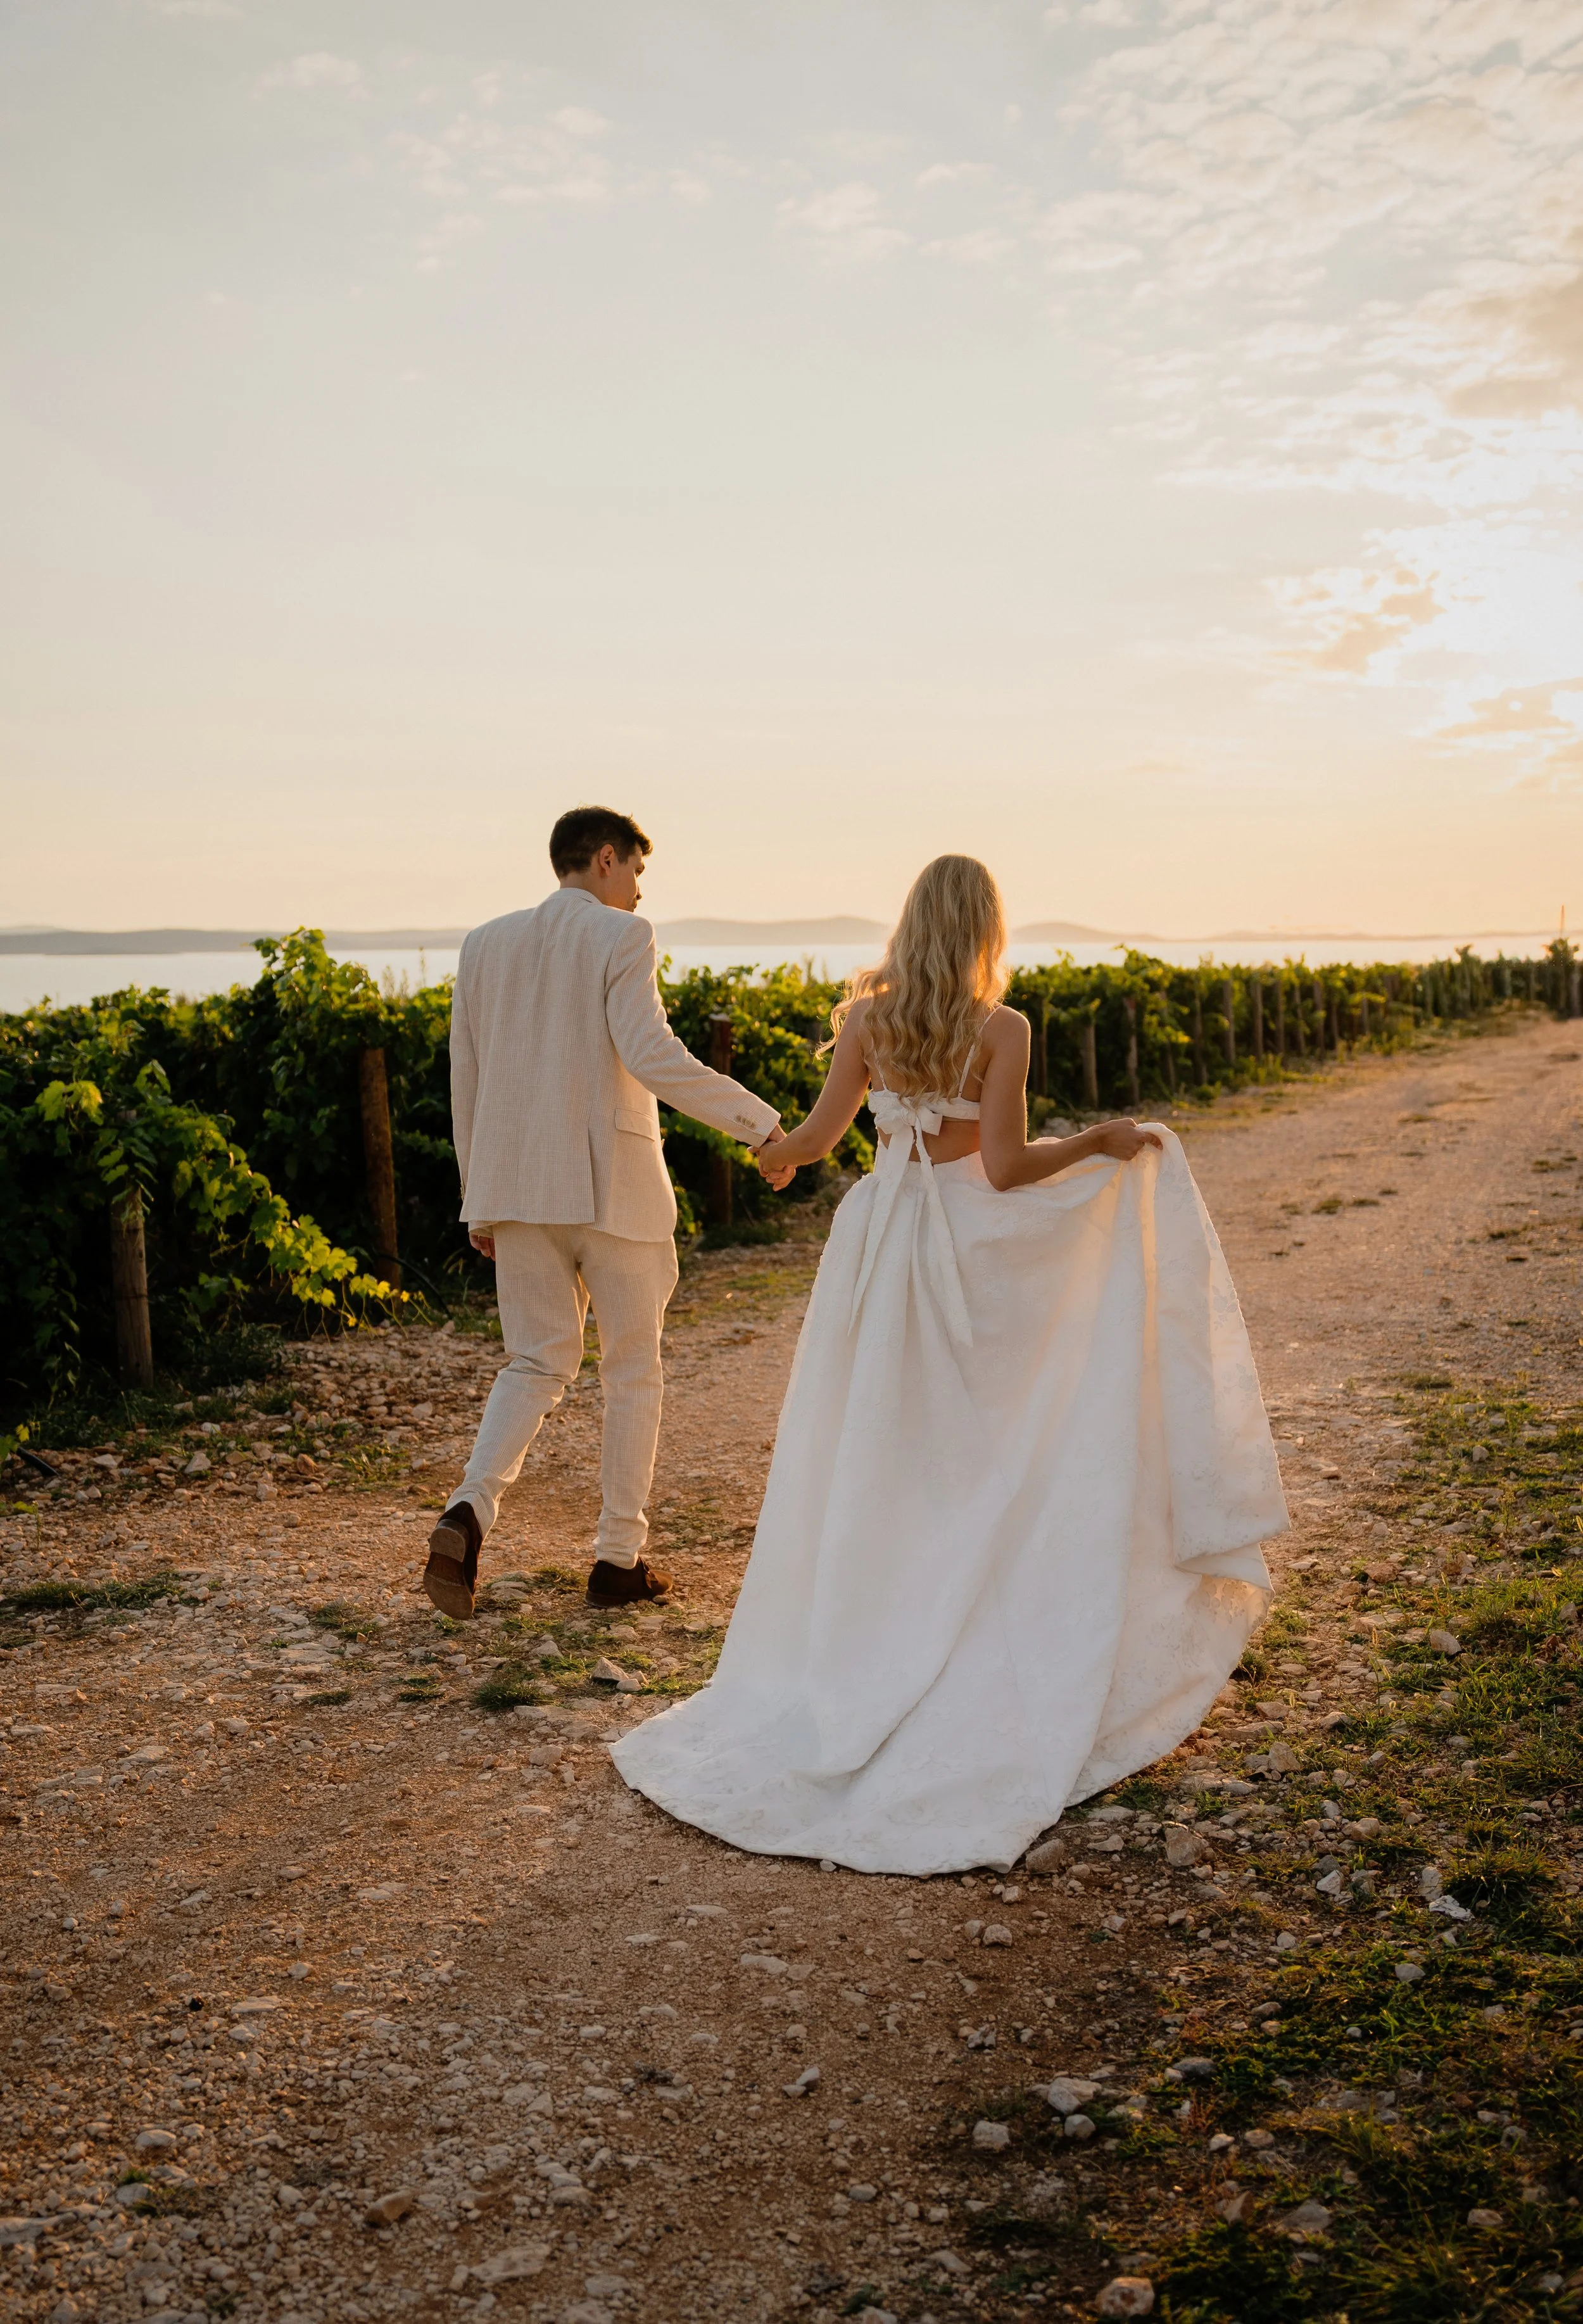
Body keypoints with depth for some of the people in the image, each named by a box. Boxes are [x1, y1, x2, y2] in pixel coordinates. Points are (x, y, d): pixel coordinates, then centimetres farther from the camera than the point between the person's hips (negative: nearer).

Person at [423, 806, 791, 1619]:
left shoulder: (485, 943, 10)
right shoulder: (621, 935, -7)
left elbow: (465, 1079, 12)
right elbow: (652, 1055, -19)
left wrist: (479, 1199, 18)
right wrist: (761, 1123, -16)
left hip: (519, 1186, 5)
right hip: (612, 1185, -5)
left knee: (537, 1362, 14)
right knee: (632, 1371, 9)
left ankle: (469, 1513, -9)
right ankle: (619, 1560, 14)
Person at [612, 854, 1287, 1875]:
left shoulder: (866, 1016, -1)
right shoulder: (1002, 1030, -11)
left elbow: (819, 1136, 2)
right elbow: (1006, 1167, -16)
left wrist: (779, 1148, 25)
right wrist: (1100, 1142, -2)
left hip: (879, 1245, 3)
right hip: (967, 1250, -3)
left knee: (874, 1457, 12)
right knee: (976, 1458, 10)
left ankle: (858, 1660, 19)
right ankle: (981, 1664, 13)